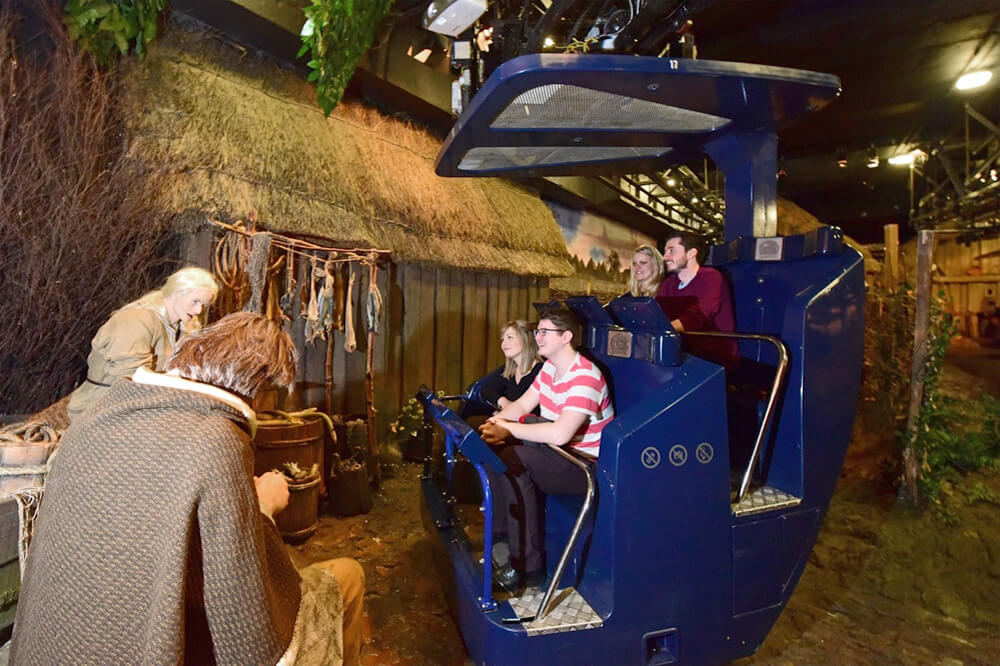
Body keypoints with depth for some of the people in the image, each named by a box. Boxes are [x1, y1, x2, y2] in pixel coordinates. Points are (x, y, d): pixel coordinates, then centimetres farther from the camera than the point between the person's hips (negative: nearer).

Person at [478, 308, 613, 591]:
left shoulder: (585, 377, -25)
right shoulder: (550, 367, 6)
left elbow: (560, 433, -35)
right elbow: (523, 405, 10)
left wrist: (509, 429, -24)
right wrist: (496, 421, -11)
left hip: (587, 465, -9)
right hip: (556, 452, 10)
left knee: (511, 461, -27)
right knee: (492, 446, 1)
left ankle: (527, 565, -16)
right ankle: (500, 531, 16)